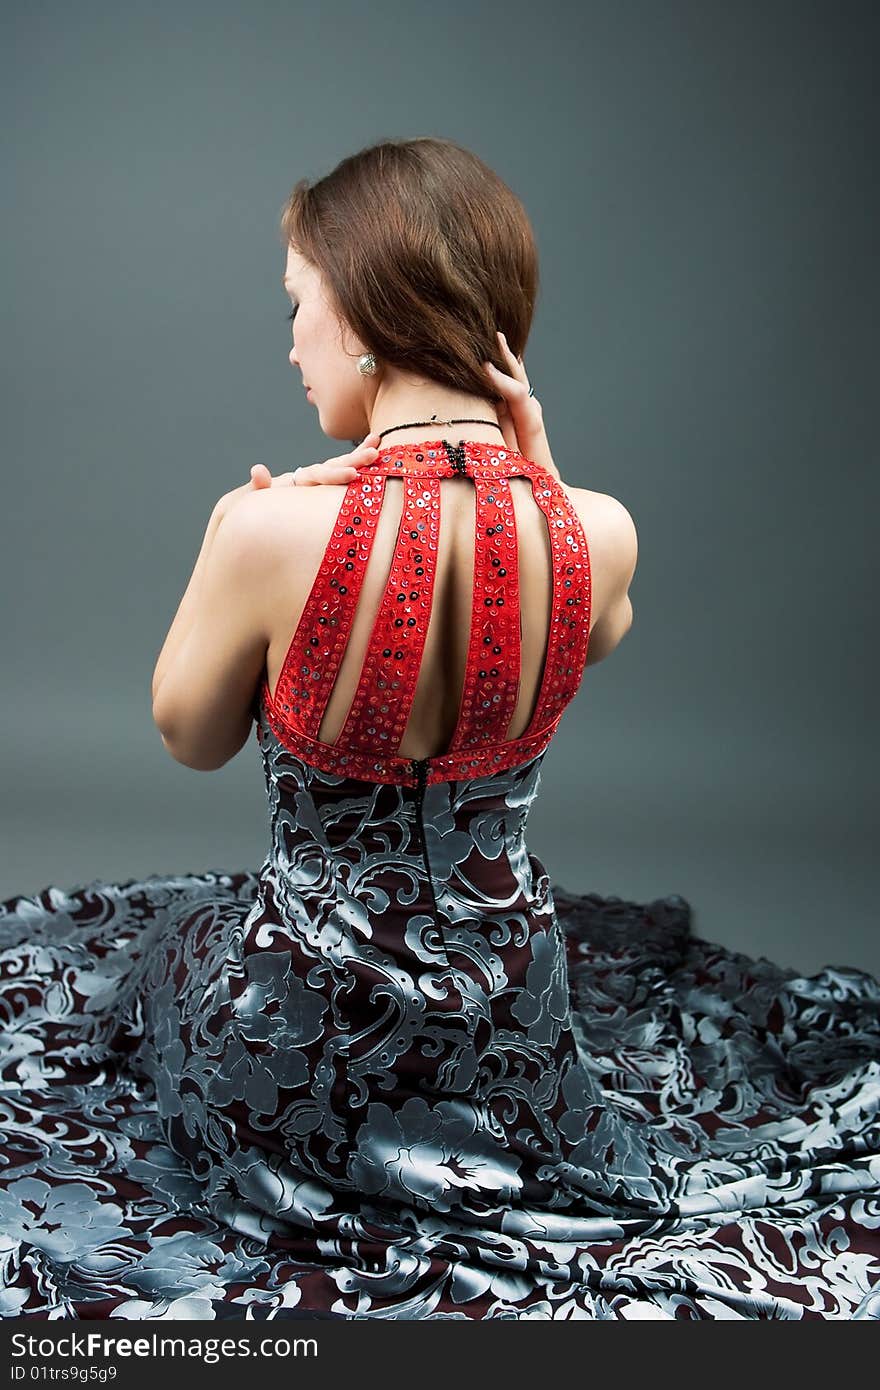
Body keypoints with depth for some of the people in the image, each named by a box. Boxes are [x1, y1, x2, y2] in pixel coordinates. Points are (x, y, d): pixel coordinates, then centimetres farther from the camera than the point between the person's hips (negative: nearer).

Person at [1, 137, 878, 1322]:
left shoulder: (274, 531, -28)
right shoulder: (599, 532, -19)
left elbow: (191, 737, -7)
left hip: (284, 1056, -3)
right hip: (509, 1039, 4)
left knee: (158, 948, 34)